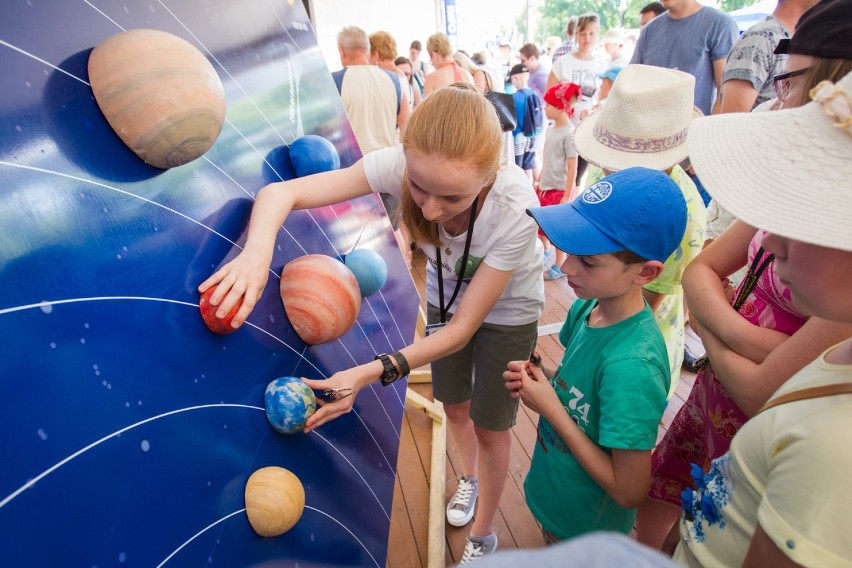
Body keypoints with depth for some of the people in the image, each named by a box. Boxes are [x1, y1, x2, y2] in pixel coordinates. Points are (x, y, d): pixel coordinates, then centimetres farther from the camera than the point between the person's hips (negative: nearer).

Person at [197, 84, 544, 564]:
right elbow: (281, 192, -32)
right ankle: (470, 477, 56)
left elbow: (464, 326, -33)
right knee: (454, 405, 21)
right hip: (445, 295, 3)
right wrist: (258, 249, -54)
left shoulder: (514, 208, -39)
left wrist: (371, 373, -43)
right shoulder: (403, 164, -33)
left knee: (490, 428, 9)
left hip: (507, 312, -3)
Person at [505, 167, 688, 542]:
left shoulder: (633, 365, -36)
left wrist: (550, 408, -28)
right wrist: (539, 379, -16)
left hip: (583, 532, -6)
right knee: (547, 552, 32)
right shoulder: (586, 306, -14)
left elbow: (630, 491, -27)